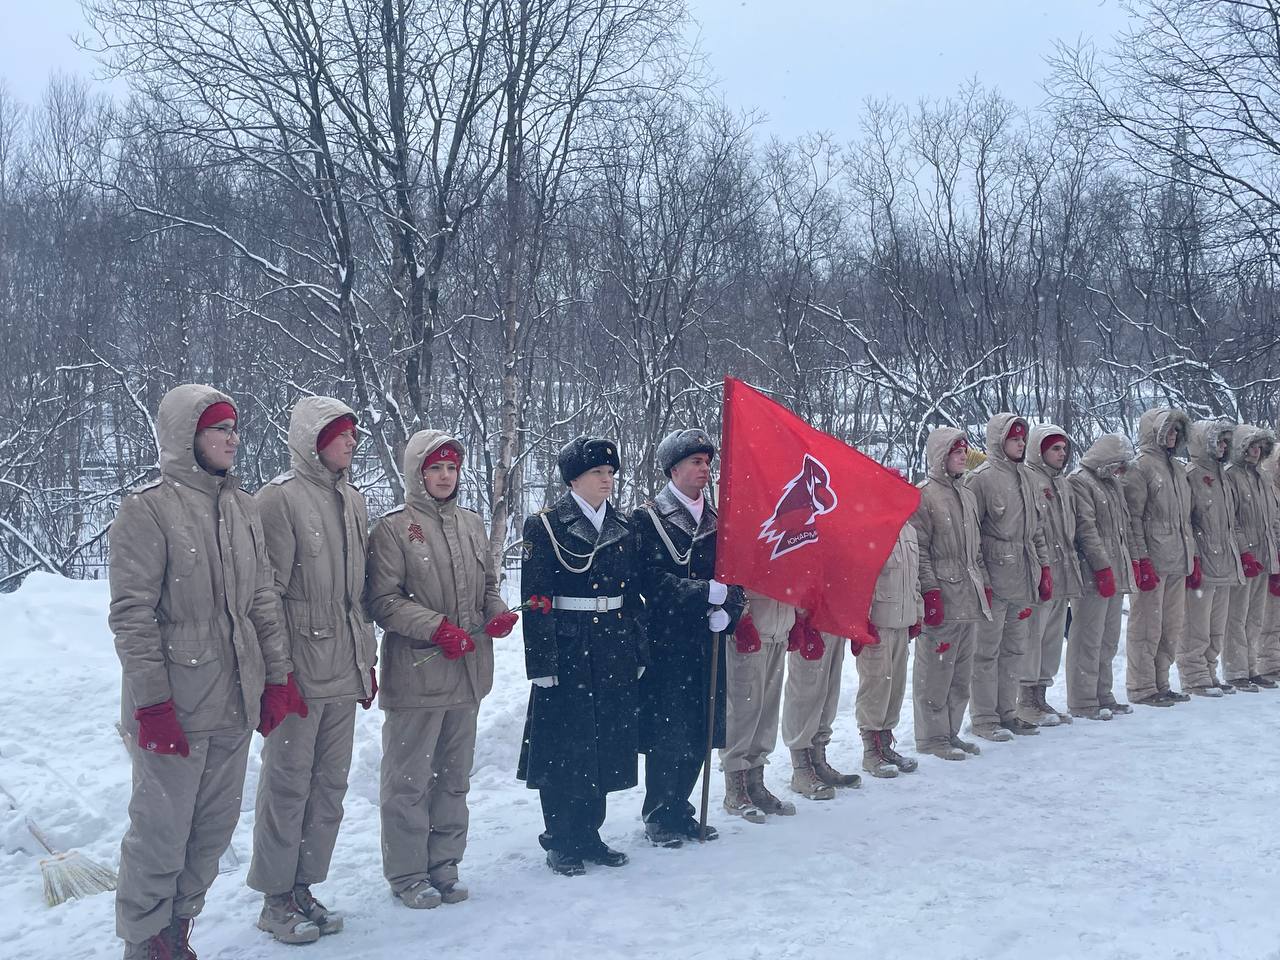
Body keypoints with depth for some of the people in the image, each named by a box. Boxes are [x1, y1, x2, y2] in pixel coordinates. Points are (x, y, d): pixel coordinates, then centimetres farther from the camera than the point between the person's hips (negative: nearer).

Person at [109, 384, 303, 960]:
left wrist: (277, 678, 12)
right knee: (163, 830, 2)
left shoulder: (241, 507, 11)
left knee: (216, 826, 13)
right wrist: (152, 704, -15)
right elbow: (132, 615, -12)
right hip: (175, 708, -6)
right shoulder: (148, 508, -9)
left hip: (235, 701, 7)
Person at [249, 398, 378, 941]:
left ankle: (303, 887, 26)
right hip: (298, 670, -7)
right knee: (288, 784, 2)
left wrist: (367, 659, 19)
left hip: (344, 670, 7)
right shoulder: (280, 498, -9)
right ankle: (276, 900, 16)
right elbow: (266, 591, -12)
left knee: (330, 785, 12)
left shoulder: (354, 501, 13)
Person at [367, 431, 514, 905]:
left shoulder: (472, 524, 11)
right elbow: (383, 600, -12)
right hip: (416, 674, -6)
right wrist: (437, 627, -20)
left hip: (469, 671, 6)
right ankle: (407, 873, 16)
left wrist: (497, 613, -2)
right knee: (409, 777, 3)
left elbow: (488, 583, 19)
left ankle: (444, 865, 28)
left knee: (455, 775, 15)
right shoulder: (394, 528, -8)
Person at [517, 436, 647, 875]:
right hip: (567, 652, -6)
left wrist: (639, 652, 11)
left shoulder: (622, 528, 10)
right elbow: (534, 598, -10)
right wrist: (541, 662, -15)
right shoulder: (545, 526, -7)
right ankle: (561, 843, 15)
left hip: (614, 652, 6)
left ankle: (589, 835, 24)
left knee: (604, 747, 11)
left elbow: (634, 594, 14)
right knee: (565, 748, 1)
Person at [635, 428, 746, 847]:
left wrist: (727, 612, -9)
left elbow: (735, 578, 11)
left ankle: (679, 811, 24)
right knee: (667, 734, -1)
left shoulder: (716, 520, 14)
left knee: (698, 734, 9)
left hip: (708, 643, 5)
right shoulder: (647, 520, -4)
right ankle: (658, 817, 14)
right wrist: (708, 592, -20)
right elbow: (652, 580, -14)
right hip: (666, 643, -5)